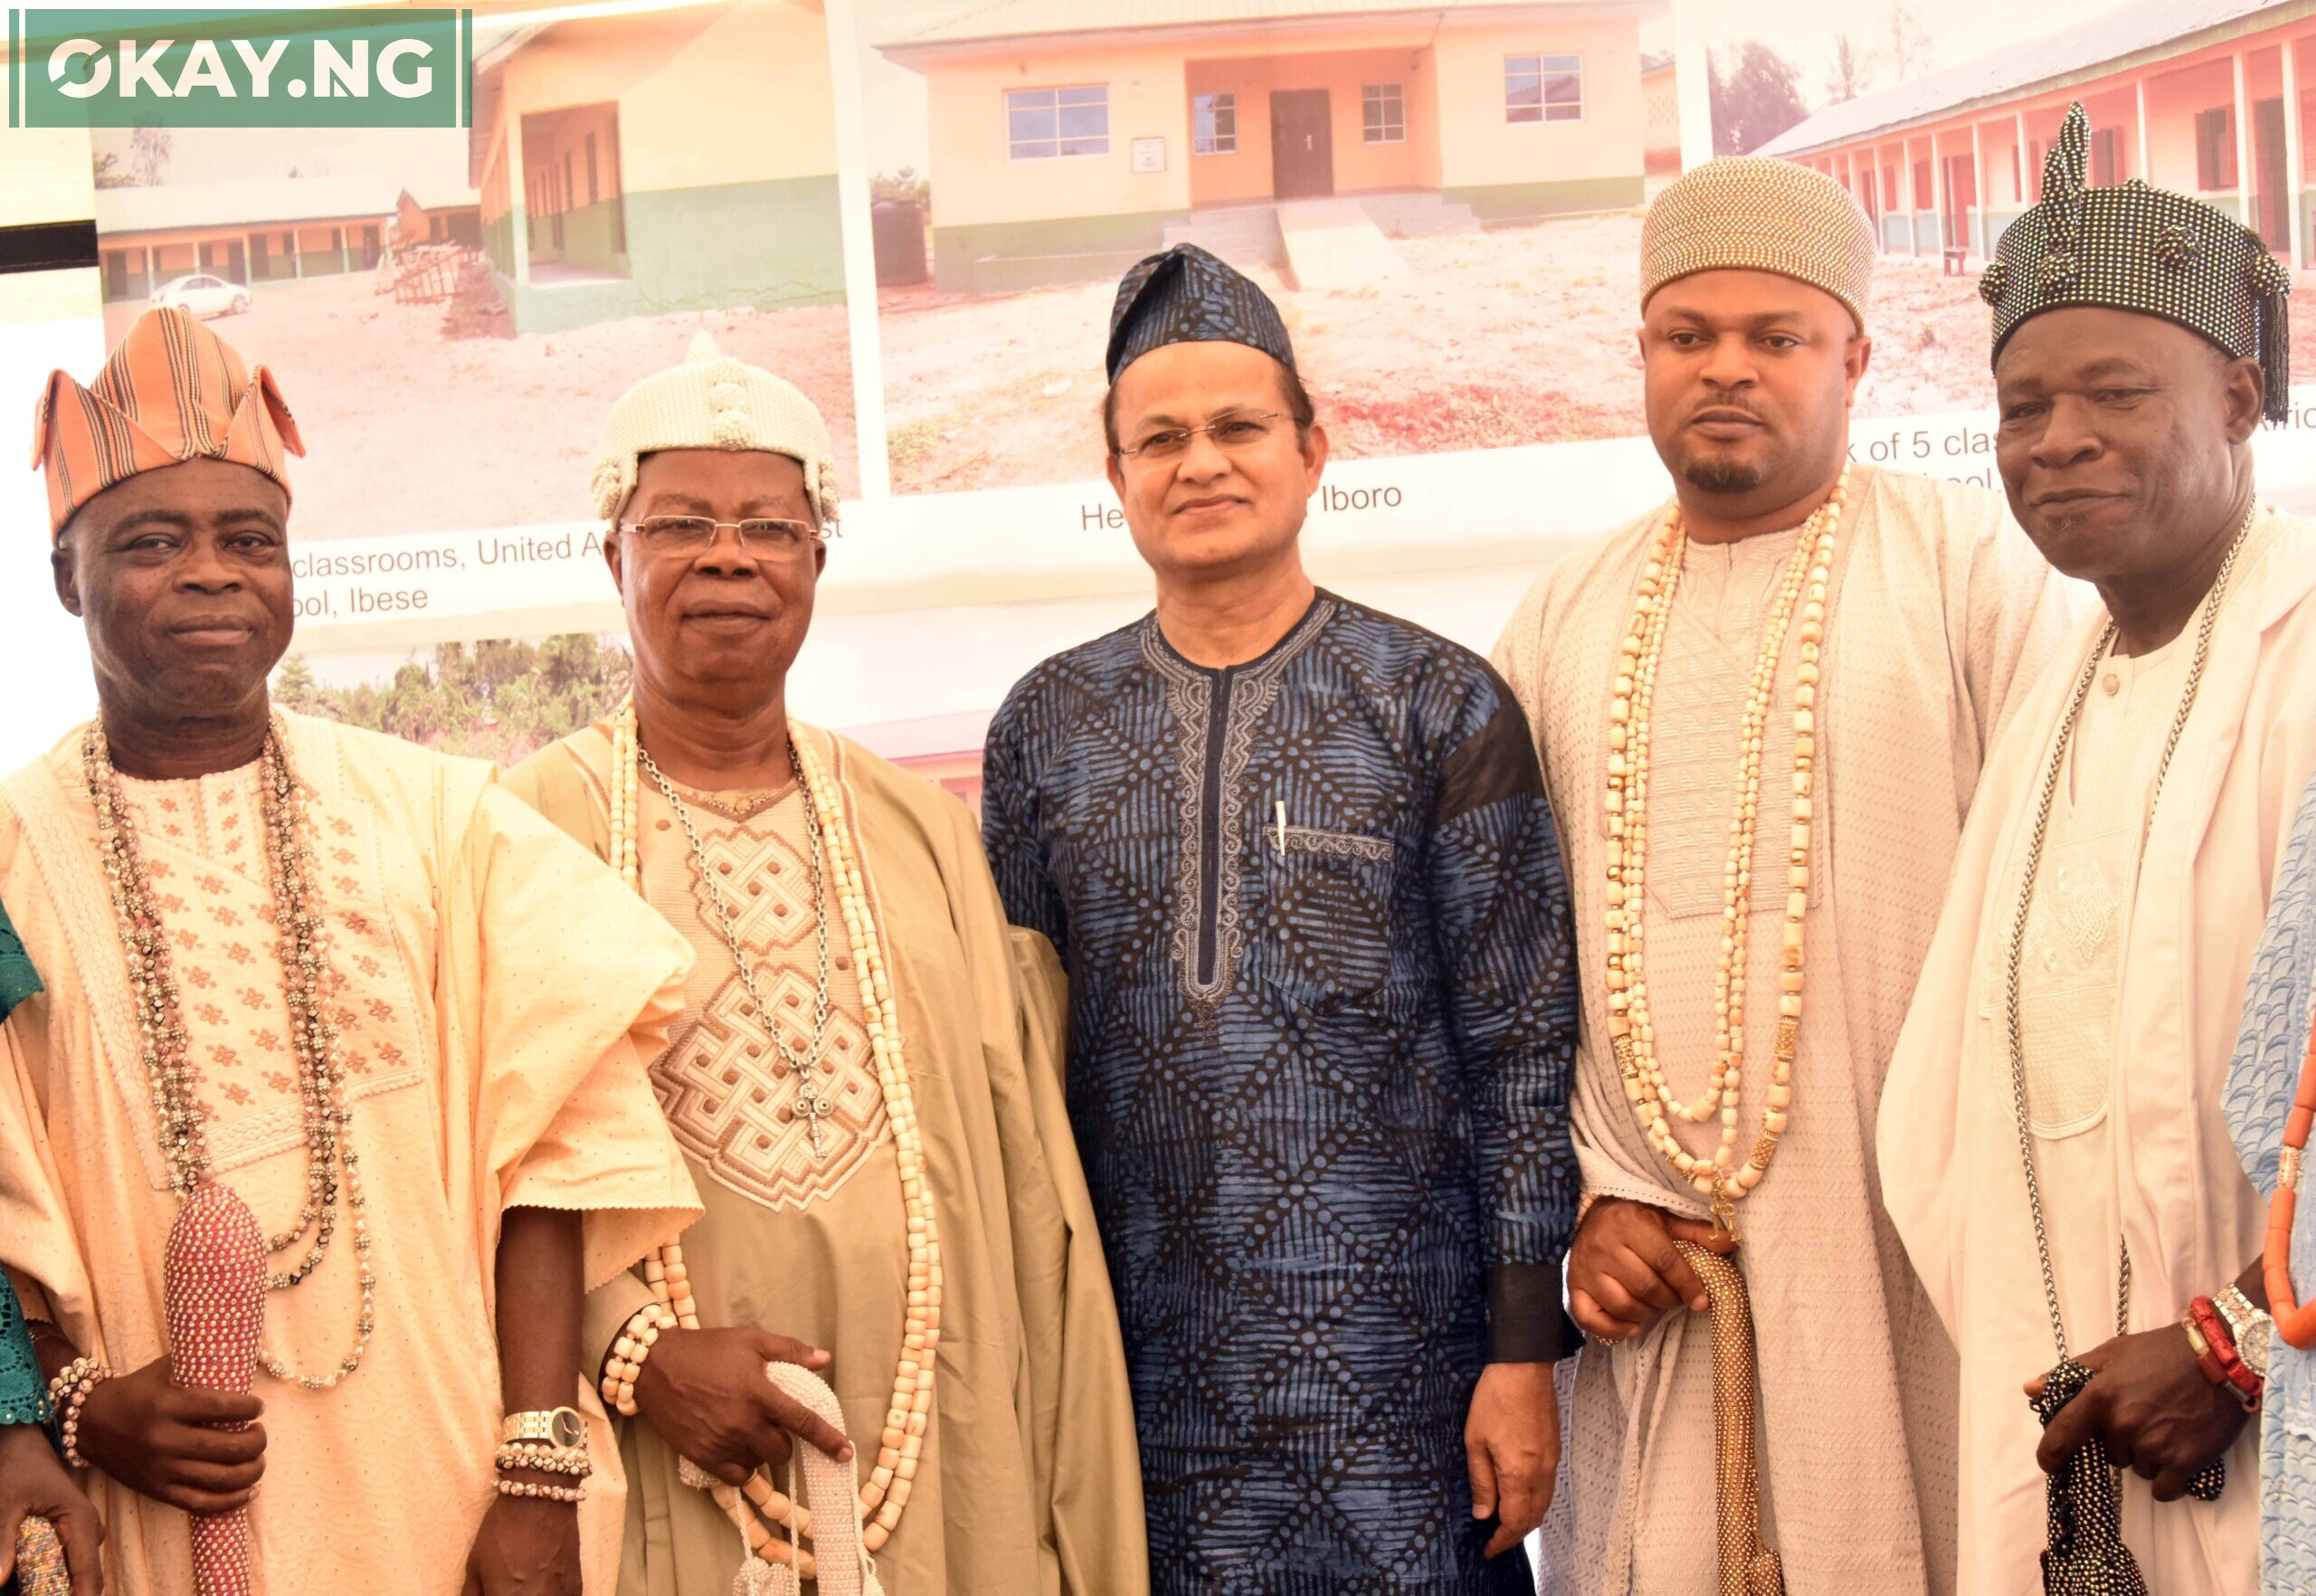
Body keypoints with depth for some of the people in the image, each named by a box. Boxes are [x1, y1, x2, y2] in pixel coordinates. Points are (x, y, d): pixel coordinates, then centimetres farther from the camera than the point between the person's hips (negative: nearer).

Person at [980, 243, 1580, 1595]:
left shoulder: (1439, 707, -1)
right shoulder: (1047, 727, 7)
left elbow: (1523, 1049, -2)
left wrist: (1525, 1343, -6)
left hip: (1393, 1366, -2)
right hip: (1147, 1374, 2)